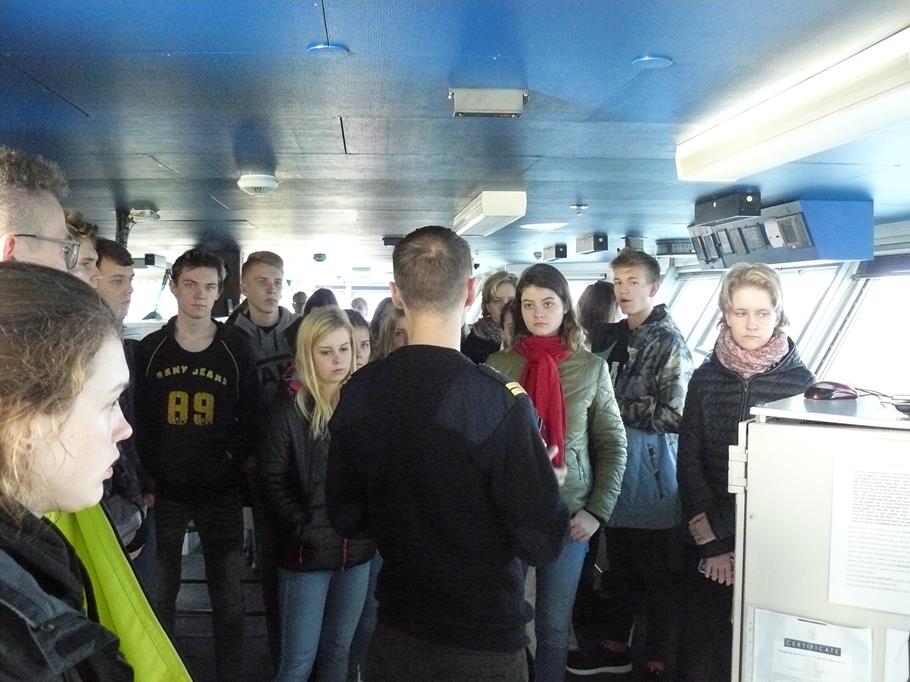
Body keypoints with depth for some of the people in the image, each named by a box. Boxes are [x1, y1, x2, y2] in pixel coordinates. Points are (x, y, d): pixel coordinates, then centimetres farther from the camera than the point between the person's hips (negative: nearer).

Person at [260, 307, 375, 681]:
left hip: (357, 548, 4)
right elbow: (273, 481, -8)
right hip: (307, 551, -3)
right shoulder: (289, 412, -7)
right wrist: (304, 529, -16)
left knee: (339, 651, 15)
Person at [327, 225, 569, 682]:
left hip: (396, 632, 4)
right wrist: (549, 484, -1)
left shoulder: (358, 392, -8)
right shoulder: (500, 400, -23)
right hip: (484, 642, -3)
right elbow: (541, 542, -20)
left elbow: (345, 519, 2)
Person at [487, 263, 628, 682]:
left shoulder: (591, 367, 2)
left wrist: (597, 511, -5)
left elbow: (613, 446, 3)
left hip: (569, 514, 0)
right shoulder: (498, 364, 2)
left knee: (554, 623, 10)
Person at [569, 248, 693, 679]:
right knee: (619, 570, 20)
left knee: (659, 579, 5)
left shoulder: (668, 342, -11)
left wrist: (616, 406, -14)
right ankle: (614, 645, 34)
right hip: (616, 471, 7)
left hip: (652, 476, -7)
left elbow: (673, 415, -18)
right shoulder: (611, 336, 9)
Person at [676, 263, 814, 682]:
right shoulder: (706, 376, 1)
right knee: (701, 645, 6)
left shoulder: (799, 380, -5)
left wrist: (735, 540, -7)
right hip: (708, 537, 2)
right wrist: (710, 541, -8)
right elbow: (688, 460, 0)